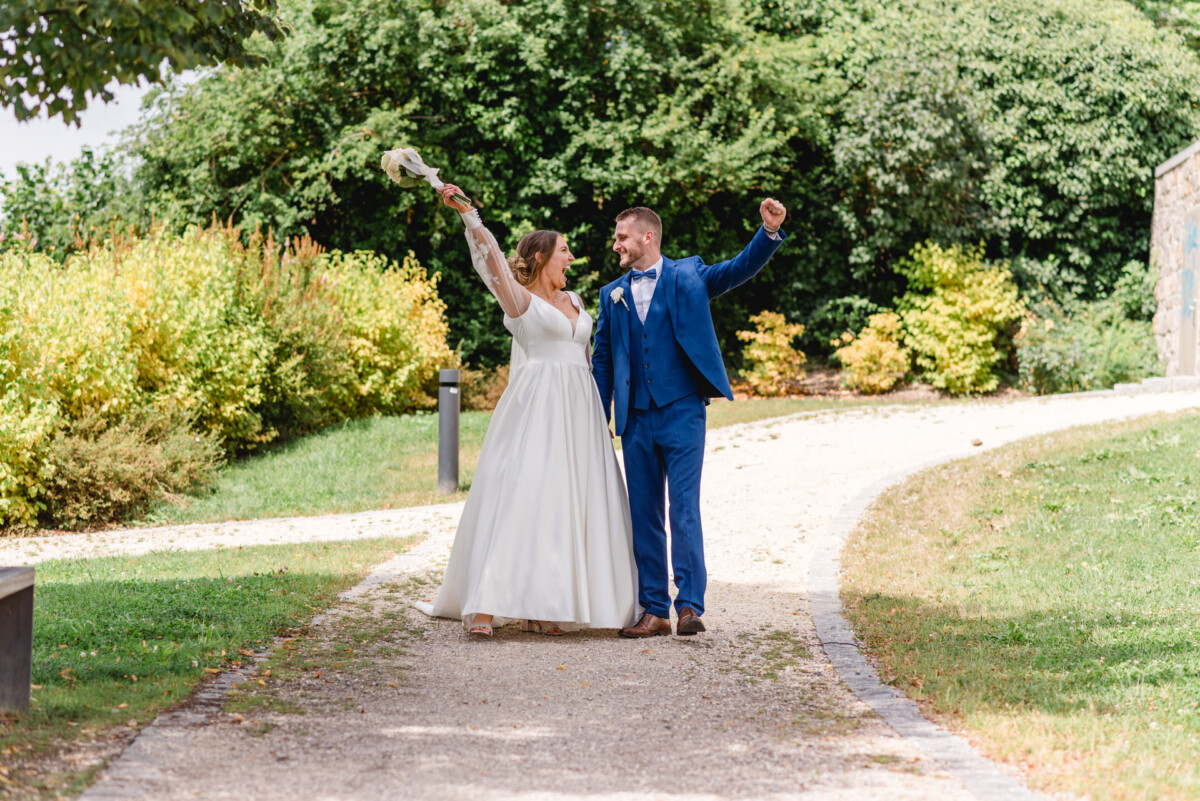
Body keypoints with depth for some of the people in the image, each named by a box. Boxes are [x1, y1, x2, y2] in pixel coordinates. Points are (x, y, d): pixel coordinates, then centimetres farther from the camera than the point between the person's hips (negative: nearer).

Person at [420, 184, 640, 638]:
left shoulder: (574, 302, 19)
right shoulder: (520, 299, -1)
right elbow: (491, 261, -16)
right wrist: (466, 214, -27)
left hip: (577, 413, 7)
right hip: (535, 409, -7)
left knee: (567, 502, 2)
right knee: (516, 495, -16)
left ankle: (542, 607, 5)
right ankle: (485, 606, -20)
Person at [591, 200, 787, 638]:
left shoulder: (687, 276, 4)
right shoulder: (613, 294, 13)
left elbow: (740, 268, -7)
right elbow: (602, 360, 15)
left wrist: (770, 231, -24)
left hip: (682, 411, -4)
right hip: (636, 420, 4)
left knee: (684, 509, -10)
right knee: (643, 516, 5)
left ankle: (690, 605, -10)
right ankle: (654, 610, 10)